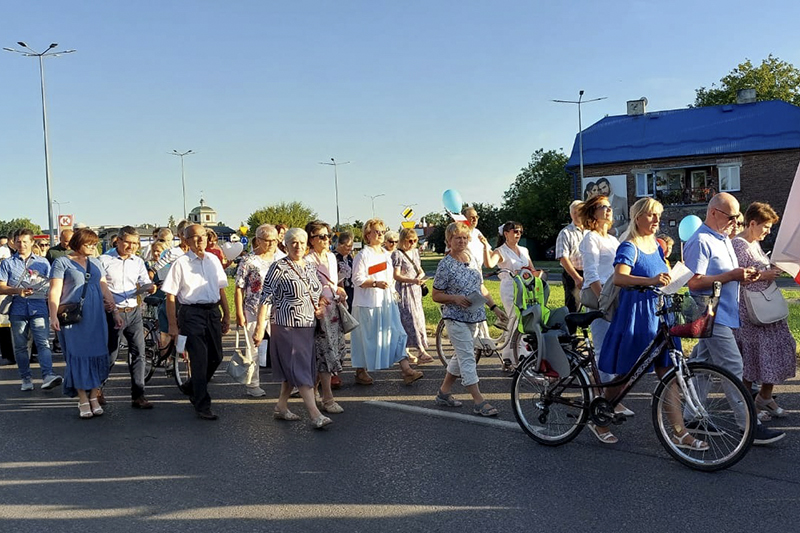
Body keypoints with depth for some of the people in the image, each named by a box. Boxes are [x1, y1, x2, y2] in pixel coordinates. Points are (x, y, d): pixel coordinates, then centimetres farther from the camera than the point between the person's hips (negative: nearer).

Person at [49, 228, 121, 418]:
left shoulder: (95, 263, 14)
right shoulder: (62, 262, 1)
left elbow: (105, 290, 16)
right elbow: (55, 291, -5)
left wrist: (115, 312, 12)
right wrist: (53, 316, -15)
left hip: (96, 317, 4)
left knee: (97, 355, 2)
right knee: (78, 356, -2)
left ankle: (94, 397, 11)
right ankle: (83, 400, 6)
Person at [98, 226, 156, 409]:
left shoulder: (138, 262, 12)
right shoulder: (104, 260, -2)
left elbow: (144, 283, 7)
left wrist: (149, 287, -16)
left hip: (134, 312, 4)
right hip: (113, 312, -4)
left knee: (138, 353, 0)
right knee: (110, 354, 2)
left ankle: (138, 396, 5)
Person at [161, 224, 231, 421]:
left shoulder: (213, 260, 11)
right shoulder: (181, 263, -5)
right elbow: (170, 296, -6)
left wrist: (226, 314, 14)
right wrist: (173, 325, -10)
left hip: (213, 311, 6)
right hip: (192, 313, -6)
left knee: (216, 357, 11)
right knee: (199, 359, -6)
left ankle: (191, 387, 37)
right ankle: (202, 405, 4)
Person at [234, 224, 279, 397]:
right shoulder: (248, 262, -6)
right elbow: (239, 289, -5)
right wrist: (239, 314, -10)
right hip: (254, 312, -4)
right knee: (253, 347, 6)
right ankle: (252, 384, 17)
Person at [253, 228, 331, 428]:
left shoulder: (310, 267, 12)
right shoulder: (279, 268, -9)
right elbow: (265, 299, -11)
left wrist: (320, 306, 5)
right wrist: (259, 328, -17)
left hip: (308, 327, 7)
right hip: (286, 327, -7)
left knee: (292, 371, 14)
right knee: (300, 370, -9)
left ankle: (281, 406, 28)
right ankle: (315, 414, -12)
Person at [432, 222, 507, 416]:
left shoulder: (471, 259, 9)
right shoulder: (445, 265, -11)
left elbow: (481, 287, 17)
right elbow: (436, 295, -8)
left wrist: (494, 307, 11)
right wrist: (455, 298, -23)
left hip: (473, 317, 7)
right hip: (456, 318, -7)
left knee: (461, 356, 14)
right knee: (467, 357, -7)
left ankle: (443, 393, 28)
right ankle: (479, 401, -3)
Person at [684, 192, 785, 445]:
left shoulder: (724, 239, 17)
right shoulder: (700, 242, -14)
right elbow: (694, 282, -21)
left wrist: (744, 276, 6)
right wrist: (731, 276, -19)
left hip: (724, 314, 10)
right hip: (712, 317, -10)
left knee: (701, 367, 12)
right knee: (734, 370, -8)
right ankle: (751, 427, -3)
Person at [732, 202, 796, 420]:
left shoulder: (755, 244, 14)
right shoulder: (738, 245, -15)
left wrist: (772, 271, 7)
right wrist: (764, 275, -19)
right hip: (748, 311, -10)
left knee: (775, 350, 10)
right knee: (751, 353, -2)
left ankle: (765, 396, 24)